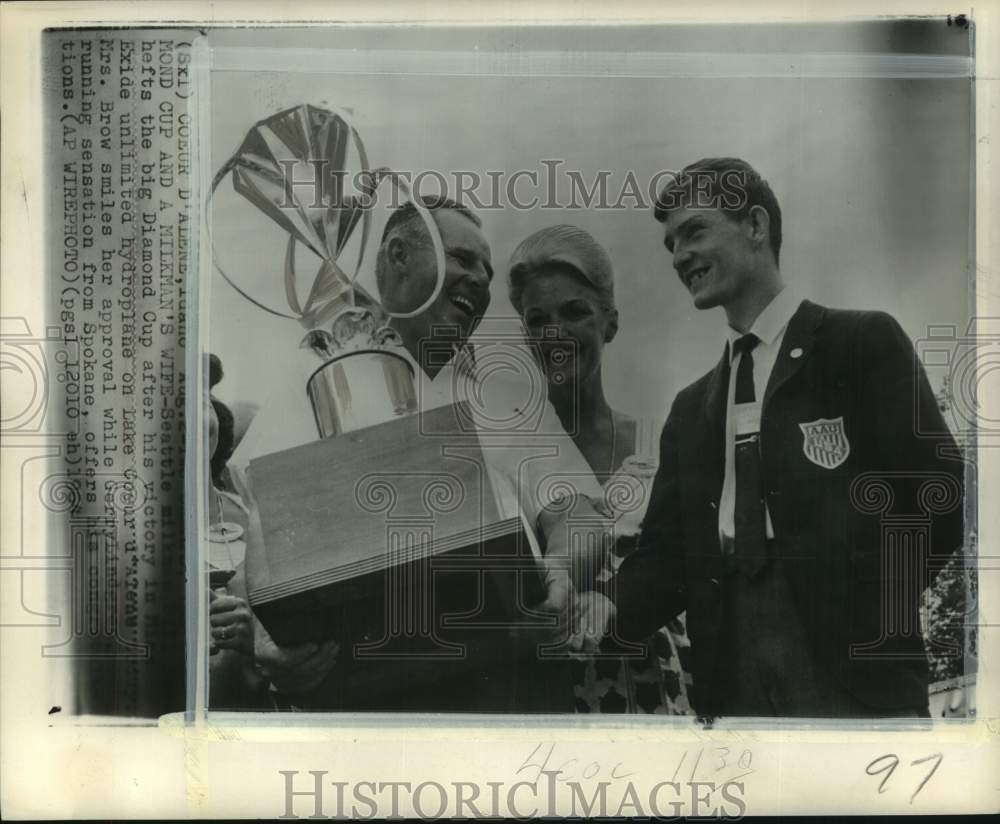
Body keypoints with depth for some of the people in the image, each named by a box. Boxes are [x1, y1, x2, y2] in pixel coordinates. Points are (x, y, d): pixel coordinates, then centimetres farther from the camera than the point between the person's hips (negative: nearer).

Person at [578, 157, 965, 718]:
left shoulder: (864, 342, -1)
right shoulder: (690, 409, 15)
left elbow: (940, 498, -7)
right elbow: (666, 551, 10)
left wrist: (865, 608, -11)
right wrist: (612, 605, -8)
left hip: (850, 673, -5)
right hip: (729, 678, 5)